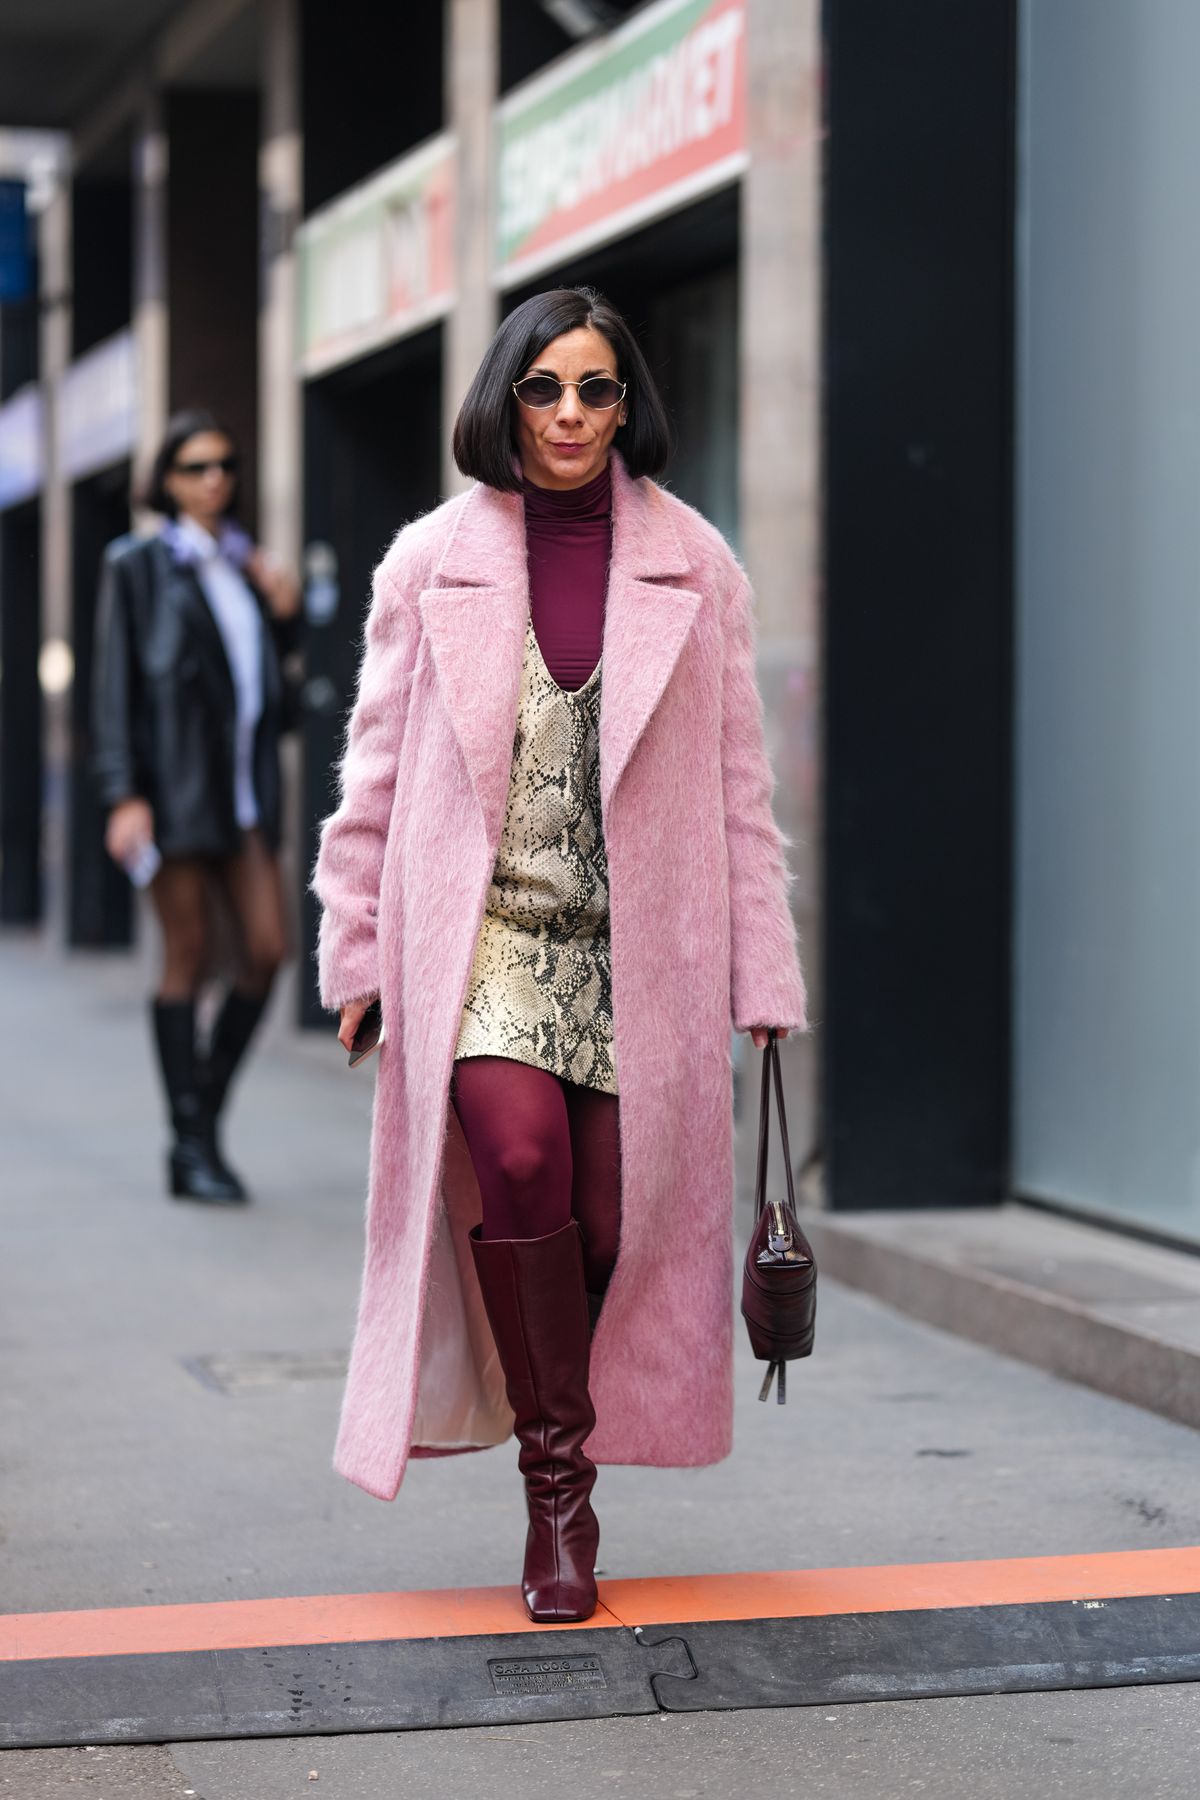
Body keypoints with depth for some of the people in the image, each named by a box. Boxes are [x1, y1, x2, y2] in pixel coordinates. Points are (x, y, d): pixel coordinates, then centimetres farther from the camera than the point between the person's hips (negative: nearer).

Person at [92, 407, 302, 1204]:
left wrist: (285, 613, 4)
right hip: (177, 784, -5)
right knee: (191, 958, -3)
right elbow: (119, 682, -4)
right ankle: (192, 1148, 3)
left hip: (247, 782, 5)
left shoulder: (246, 562, 17)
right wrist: (125, 794, -12)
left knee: (268, 948, -2)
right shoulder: (140, 564, 1)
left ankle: (207, 1111, 13)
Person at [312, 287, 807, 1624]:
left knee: (612, 1220, -3)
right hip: (481, 931, -1)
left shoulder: (694, 567, 8)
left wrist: (763, 973, 6)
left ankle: (570, 1441, 25)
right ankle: (555, 1485, -8)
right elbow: (378, 767, 11)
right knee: (519, 1159, -22)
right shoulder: (432, 561, 6)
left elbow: (738, 784, 9)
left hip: (637, 946, 1)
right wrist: (356, 947, 8)